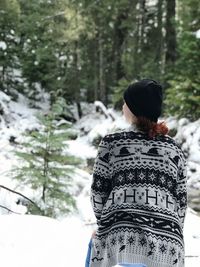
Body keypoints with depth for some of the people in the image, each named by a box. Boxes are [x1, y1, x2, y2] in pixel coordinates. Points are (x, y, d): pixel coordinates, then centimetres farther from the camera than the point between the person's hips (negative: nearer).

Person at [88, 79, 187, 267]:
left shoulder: (111, 143, 6)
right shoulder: (174, 149, 14)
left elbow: (98, 192, 8)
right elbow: (181, 201, 15)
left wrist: (103, 222, 24)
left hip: (119, 233, -2)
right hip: (167, 241, 2)